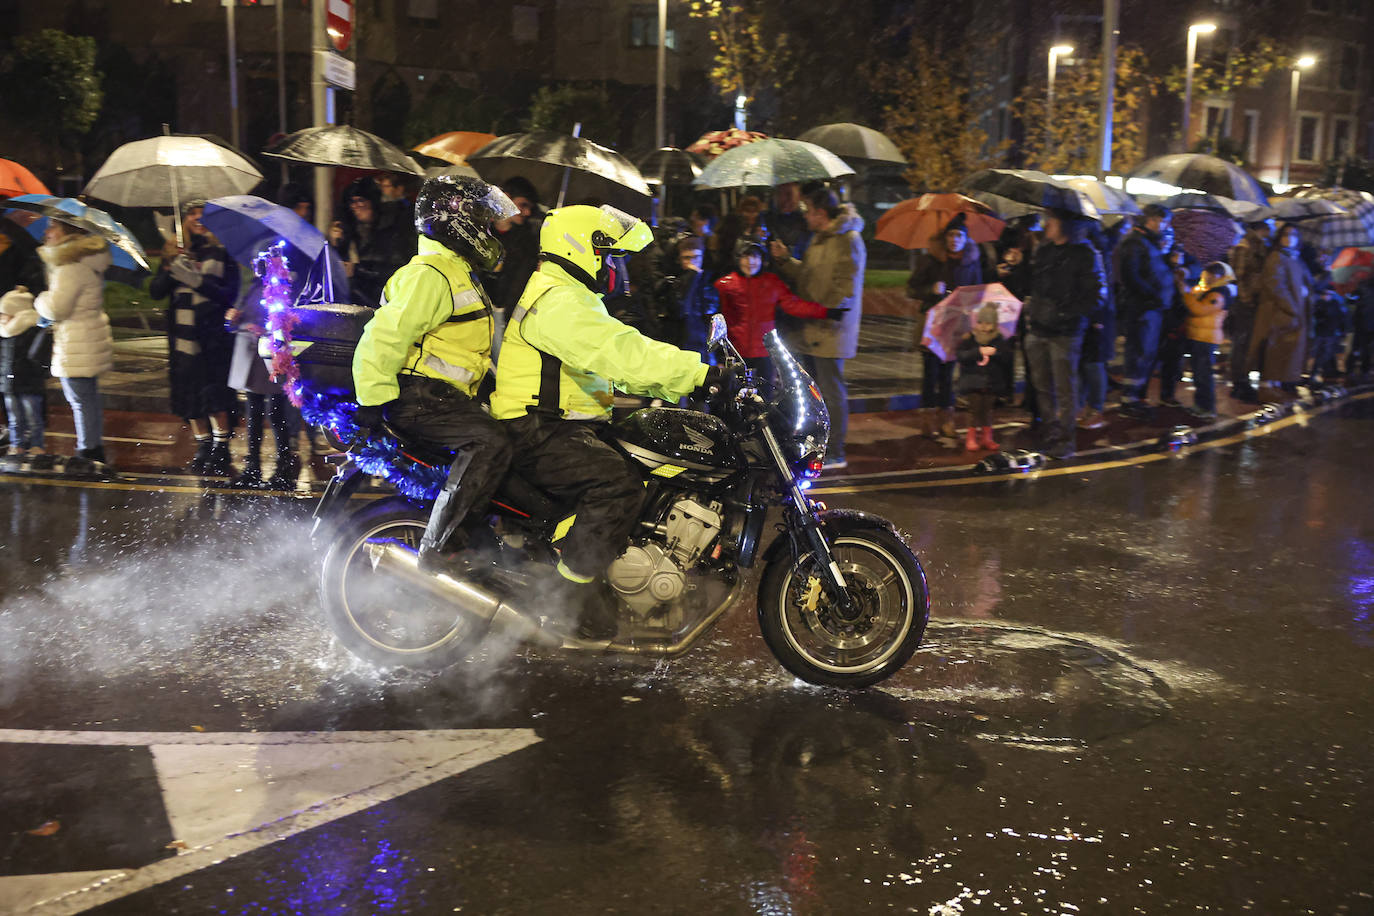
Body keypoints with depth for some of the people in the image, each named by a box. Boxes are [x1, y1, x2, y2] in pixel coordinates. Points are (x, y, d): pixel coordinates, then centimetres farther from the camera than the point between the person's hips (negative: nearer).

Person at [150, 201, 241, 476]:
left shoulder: (222, 253, 3)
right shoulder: (174, 253, 12)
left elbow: (230, 295, -6)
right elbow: (155, 291, 4)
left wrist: (196, 280, -17)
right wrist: (170, 269, -13)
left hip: (214, 336, -3)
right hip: (183, 335, 3)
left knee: (215, 393, -12)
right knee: (189, 394, 5)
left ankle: (221, 451, -5)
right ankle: (203, 448, 16)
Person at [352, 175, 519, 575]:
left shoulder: (459, 274, 24)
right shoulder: (430, 274, -11)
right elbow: (384, 334, -19)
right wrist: (374, 400, -19)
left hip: (447, 395, 11)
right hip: (418, 393, -11)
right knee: (490, 443, -30)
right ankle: (439, 548, -30)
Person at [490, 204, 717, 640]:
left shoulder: (575, 298, 21)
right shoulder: (557, 301, -16)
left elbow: (615, 365, 20)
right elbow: (620, 352, -28)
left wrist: (684, 389, 9)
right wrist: (702, 372, -30)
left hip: (571, 425, 11)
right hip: (539, 434, -11)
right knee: (619, 482, -30)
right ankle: (572, 588, -21)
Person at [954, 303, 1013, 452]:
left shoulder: (1000, 340, 4)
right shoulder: (968, 339, 0)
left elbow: (1010, 356, -4)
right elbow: (960, 355, -11)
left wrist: (995, 352, -20)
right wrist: (979, 351, -20)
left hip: (993, 382, 1)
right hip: (973, 380, -1)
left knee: (987, 409, 5)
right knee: (975, 408, -3)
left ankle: (987, 437, 14)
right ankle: (971, 437, 6)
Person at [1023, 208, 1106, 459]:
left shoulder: (1085, 254, -7)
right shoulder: (1043, 252, 13)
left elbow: (1096, 297, -11)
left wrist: (1064, 314, -16)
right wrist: (1030, 311, 8)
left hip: (1065, 333, -6)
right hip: (1037, 330, 6)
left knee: (1065, 388, -2)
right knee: (1043, 387, 11)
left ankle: (1066, 440, 8)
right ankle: (1049, 435, 22)